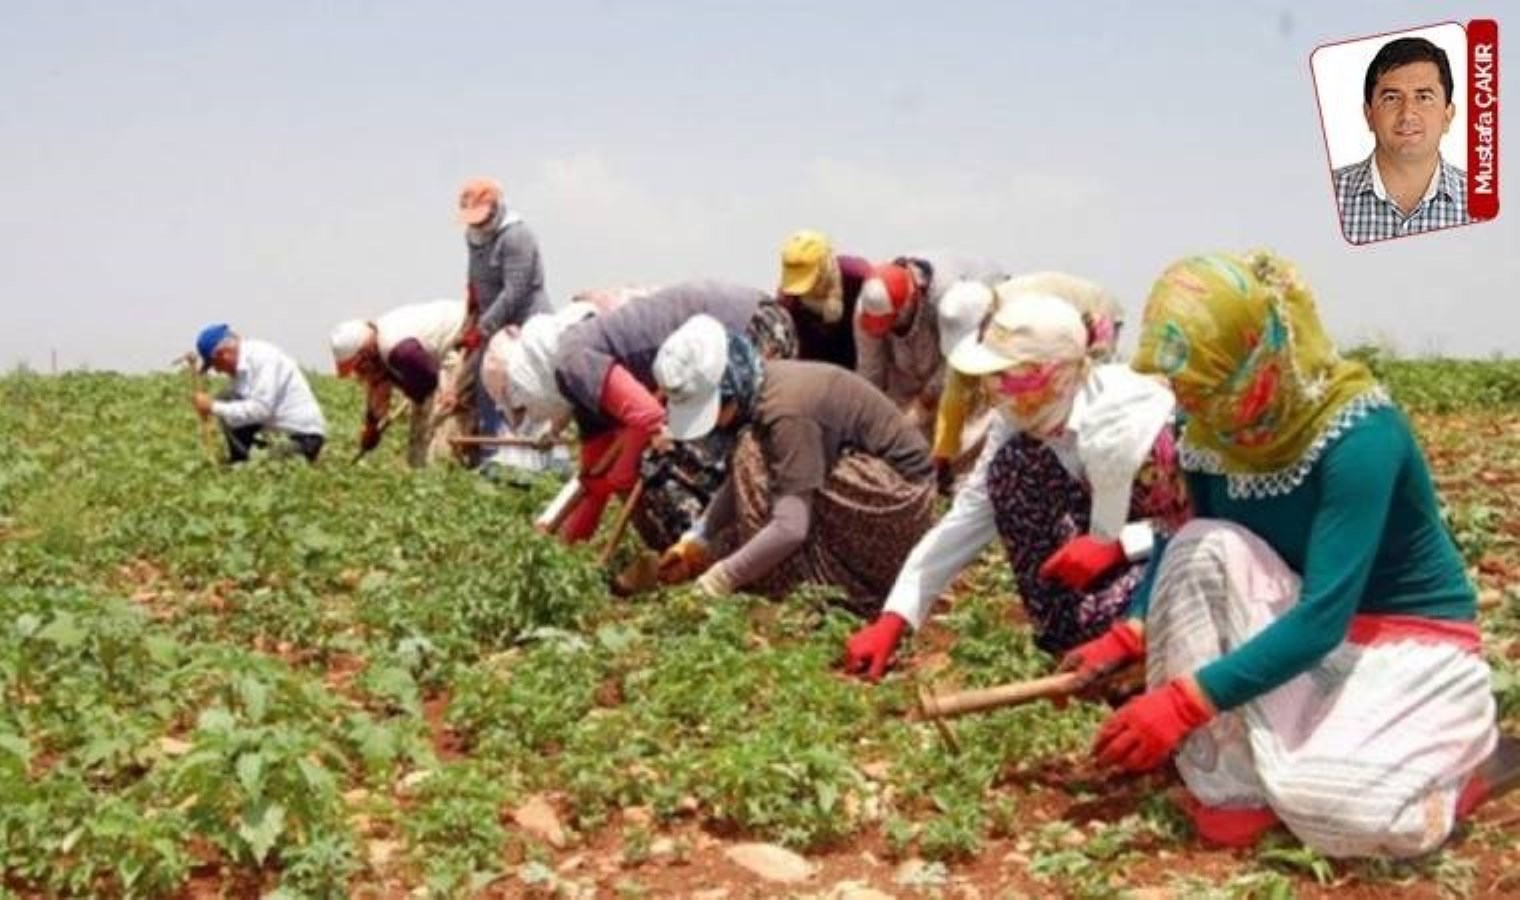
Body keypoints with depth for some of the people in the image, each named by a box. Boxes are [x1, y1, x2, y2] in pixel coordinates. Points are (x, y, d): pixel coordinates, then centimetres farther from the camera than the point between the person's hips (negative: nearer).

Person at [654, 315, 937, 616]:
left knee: (756, 458, -21)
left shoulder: (786, 410, -28)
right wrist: (696, 541, 1)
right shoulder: (756, 387, -2)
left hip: (899, 494, -9)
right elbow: (738, 482, 8)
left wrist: (721, 578, -25)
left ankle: (771, 590, -12)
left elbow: (790, 529, -32)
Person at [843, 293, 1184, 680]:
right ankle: (1065, 630, -5)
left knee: (1102, 615, -38)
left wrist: (1117, 545, -37)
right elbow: (966, 516, -10)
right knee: (1009, 467, -15)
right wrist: (892, 621, -17)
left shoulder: (1134, 420, -33)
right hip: (1112, 550, 8)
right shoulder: (1023, 419, -12)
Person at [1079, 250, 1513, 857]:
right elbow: (1183, 549, 3)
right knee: (1204, 553, -23)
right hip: (1304, 631, 6)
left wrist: (1183, 703, -38)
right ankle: (1231, 786, -14)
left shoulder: (1359, 435, -29)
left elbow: (1323, 617, -33)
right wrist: (1126, 639, -15)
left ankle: (1466, 754, 4)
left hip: (1411, 642, -6)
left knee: (1331, 805, -30)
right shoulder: (1214, 430, -10)